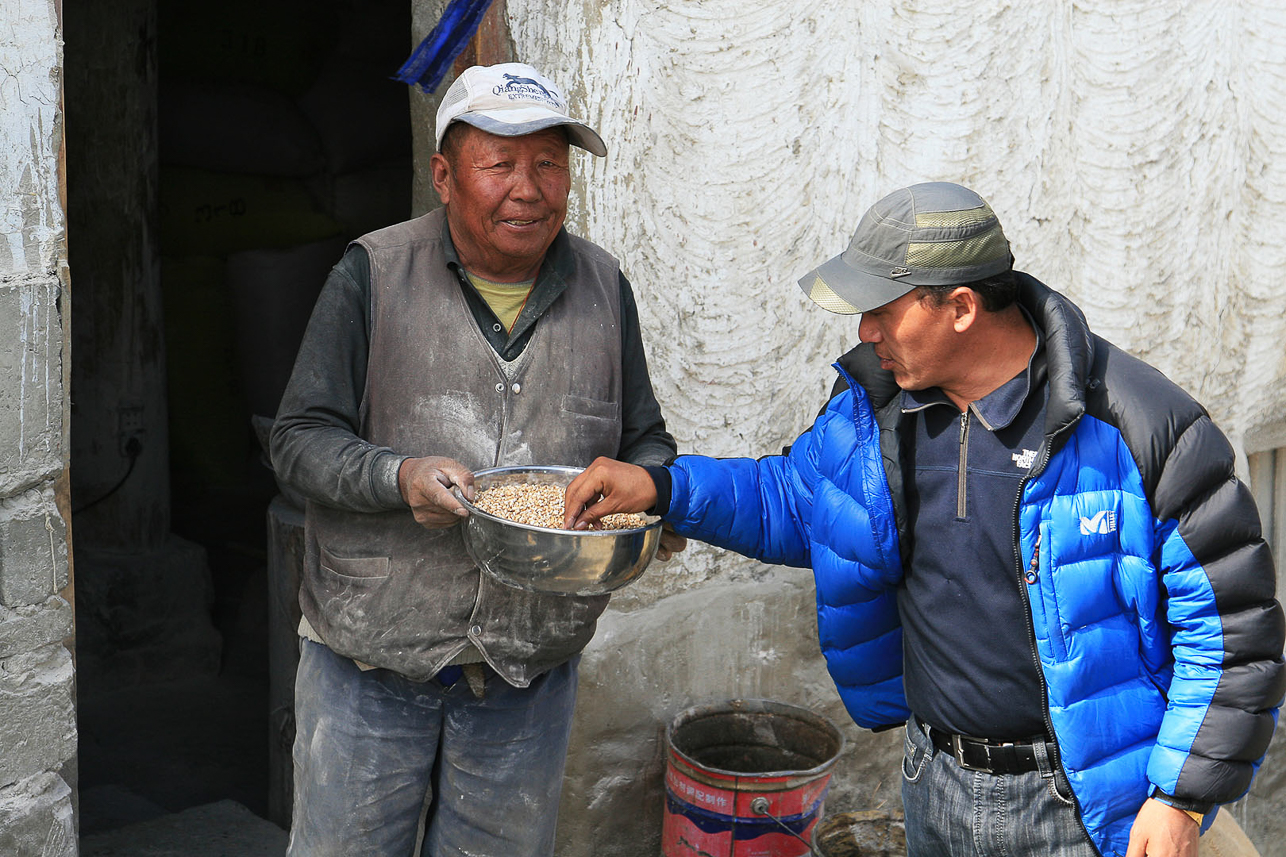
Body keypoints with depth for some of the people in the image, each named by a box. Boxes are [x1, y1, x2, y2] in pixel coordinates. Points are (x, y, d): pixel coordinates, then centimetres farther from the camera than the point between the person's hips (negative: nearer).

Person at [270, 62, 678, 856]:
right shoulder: (374, 274, -7)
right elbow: (300, 438, -6)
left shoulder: (602, 286, 3)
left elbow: (644, 437, 12)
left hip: (532, 670, 3)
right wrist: (400, 477, -25)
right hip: (370, 660, -2)